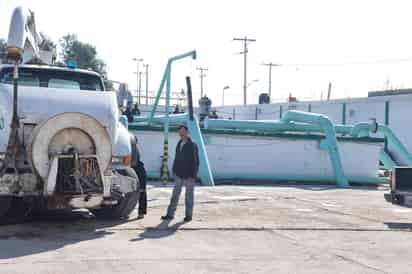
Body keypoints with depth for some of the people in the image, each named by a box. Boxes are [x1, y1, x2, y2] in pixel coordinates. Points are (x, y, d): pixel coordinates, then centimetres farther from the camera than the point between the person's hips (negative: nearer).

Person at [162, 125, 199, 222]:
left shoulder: (192, 146, -9)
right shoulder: (179, 145, 10)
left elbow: (195, 161, -11)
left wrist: (193, 175, -15)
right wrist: (174, 170, 11)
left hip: (189, 176, -6)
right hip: (179, 175, 6)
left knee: (189, 196, 4)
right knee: (175, 194, 6)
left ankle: (189, 215, 11)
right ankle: (170, 214, 9)